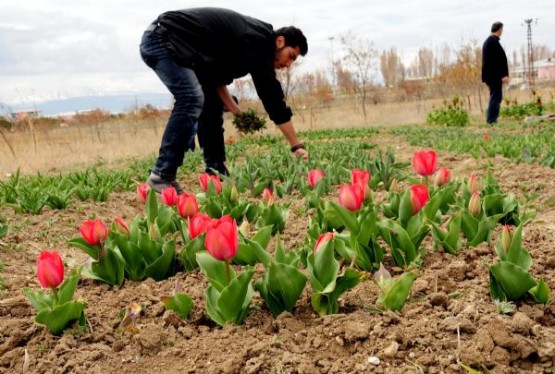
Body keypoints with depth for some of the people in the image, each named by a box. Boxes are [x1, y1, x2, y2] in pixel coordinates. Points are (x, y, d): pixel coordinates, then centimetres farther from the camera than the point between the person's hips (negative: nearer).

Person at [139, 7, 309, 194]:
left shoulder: (252, 38, 10)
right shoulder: (257, 41, -19)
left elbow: (217, 74, 11)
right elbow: (271, 95, -22)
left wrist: (237, 111, -2)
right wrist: (296, 146, -20)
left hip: (176, 46, 10)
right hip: (160, 39, -10)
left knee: (212, 102, 8)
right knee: (192, 100, -24)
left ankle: (215, 172, 9)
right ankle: (161, 176, -21)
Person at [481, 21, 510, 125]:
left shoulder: (488, 41, 15)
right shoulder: (494, 42, -16)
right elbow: (500, 60, -21)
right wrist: (503, 75, -21)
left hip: (490, 75, 10)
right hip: (495, 75, -10)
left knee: (495, 97, 15)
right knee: (496, 97, -7)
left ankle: (491, 119, 17)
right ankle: (491, 120, -7)